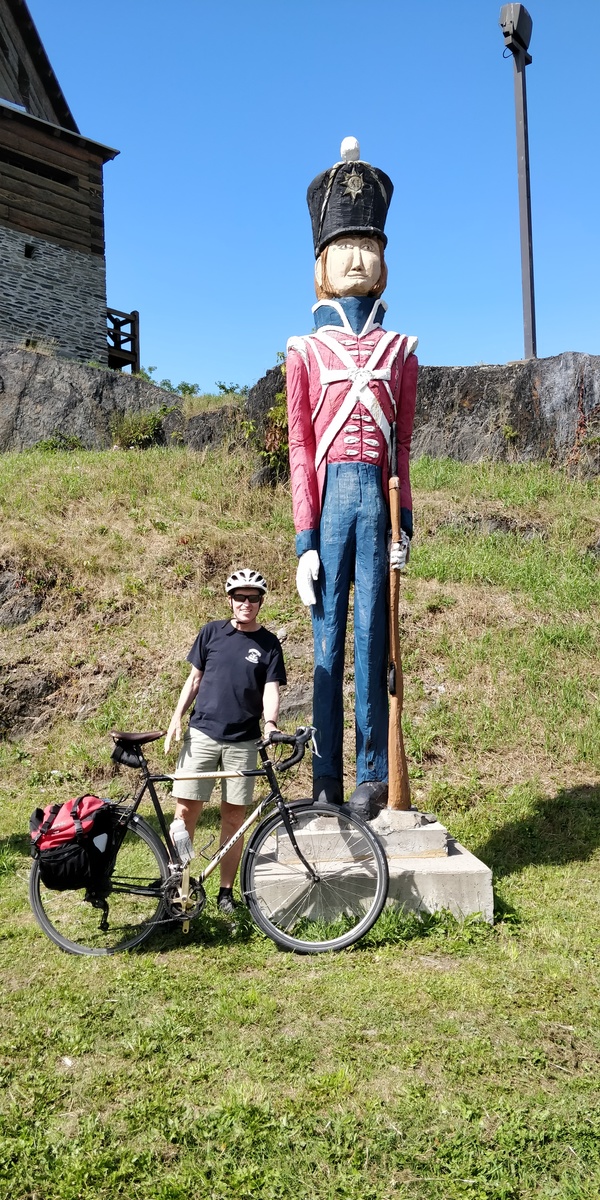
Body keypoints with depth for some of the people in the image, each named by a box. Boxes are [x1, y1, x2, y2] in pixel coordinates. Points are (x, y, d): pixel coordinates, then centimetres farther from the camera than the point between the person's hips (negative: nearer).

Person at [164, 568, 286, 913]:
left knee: (234, 816, 5)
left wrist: (271, 724, -24)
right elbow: (194, 678, 10)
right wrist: (177, 719, 1)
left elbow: (271, 690, -5)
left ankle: (227, 891, 16)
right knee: (187, 808, -4)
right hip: (202, 733, 0)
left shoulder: (269, 644, 3)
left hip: (243, 740, 0)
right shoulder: (212, 632, 5)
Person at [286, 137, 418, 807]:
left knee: (372, 634, 1)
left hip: (379, 494, 1)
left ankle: (373, 776, 10)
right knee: (327, 639, 1)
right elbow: (299, 450, 3)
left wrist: (405, 523, 3)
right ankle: (327, 782, 9)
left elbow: (404, 444, 12)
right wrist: (305, 543, -4)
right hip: (331, 493, -1)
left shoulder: (400, 349, 14)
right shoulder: (305, 352, 9)